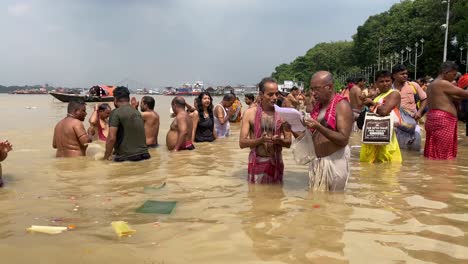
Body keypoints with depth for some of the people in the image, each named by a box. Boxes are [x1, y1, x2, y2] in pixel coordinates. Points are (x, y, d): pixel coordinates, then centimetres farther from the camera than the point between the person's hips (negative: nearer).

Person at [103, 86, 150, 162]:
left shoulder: (115, 112, -6)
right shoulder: (137, 112, 13)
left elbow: (111, 138, -14)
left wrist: (106, 157, -4)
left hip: (126, 158, -6)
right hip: (144, 155, 6)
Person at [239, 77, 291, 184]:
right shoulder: (250, 113, -4)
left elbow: (288, 142, 4)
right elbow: (242, 143, -7)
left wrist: (279, 140, -17)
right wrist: (260, 140, -23)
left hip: (276, 162, 2)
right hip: (257, 162, -1)